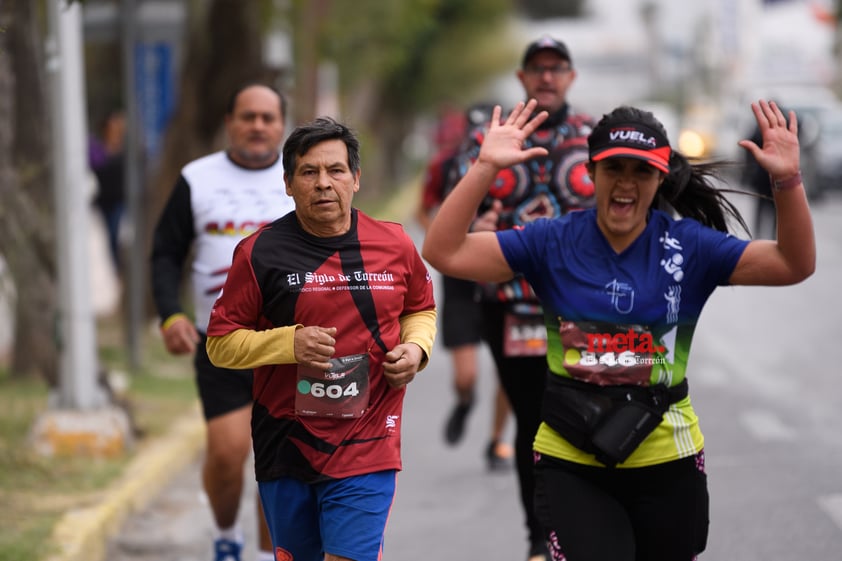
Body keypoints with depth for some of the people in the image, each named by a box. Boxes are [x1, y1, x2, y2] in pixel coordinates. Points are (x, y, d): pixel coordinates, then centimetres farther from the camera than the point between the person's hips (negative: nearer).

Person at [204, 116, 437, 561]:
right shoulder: (260, 252, -5)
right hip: (285, 452, 1)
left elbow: (421, 310, 20)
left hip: (366, 453, -1)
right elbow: (220, 343, -2)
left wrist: (416, 347, -2)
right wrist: (289, 342, -18)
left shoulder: (394, 244, 1)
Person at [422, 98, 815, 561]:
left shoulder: (689, 245, -4)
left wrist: (787, 180, -24)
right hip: (570, 465, -1)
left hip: (668, 467, 1)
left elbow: (795, 265, -9)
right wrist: (485, 168, -19)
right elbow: (443, 253, -9)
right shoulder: (552, 243, -4)